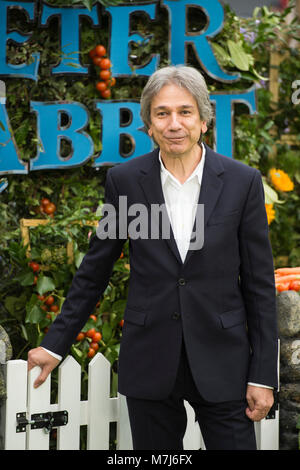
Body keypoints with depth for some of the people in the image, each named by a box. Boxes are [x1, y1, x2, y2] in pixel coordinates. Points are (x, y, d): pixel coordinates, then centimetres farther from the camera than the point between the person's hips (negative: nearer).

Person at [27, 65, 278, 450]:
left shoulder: (242, 181, -3)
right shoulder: (125, 180, 0)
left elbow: (259, 284, 0)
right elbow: (94, 270, 9)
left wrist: (263, 375, -3)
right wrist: (56, 343, 9)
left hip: (221, 363, -1)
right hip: (150, 364, 1)